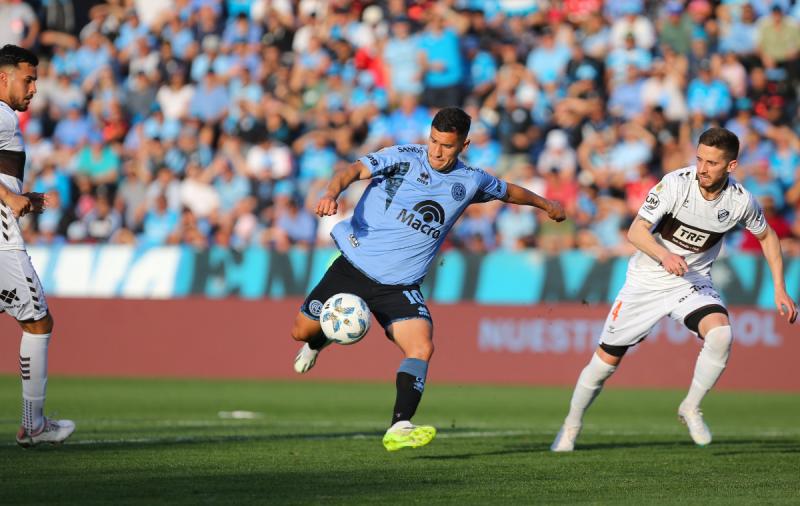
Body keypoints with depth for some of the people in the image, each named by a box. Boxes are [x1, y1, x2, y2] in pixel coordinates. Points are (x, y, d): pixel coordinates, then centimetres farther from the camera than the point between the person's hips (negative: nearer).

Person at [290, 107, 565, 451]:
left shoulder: (470, 182, 4)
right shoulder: (403, 157, -6)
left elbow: (507, 191, 25)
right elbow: (355, 170, -20)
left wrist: (545, 204, 39)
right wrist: (332, 193, -41)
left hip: (399, 286, 1)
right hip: (355, 265, -1)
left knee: (421, 348, -21)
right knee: (302, 331, 6)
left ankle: (399, 428, -23)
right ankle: (318, 343, 44)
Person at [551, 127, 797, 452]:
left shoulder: (740, 200, -13)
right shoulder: (676, 183, -22)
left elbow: (767, 236, 7)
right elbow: (636, 231, -25)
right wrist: (664, 255, -44)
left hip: (693, 281, 1)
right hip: (648, 279, -1)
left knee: (721, 335, -28)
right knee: (607, 359, 3)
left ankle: (691, 409, -6)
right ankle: (572, 425, 26)